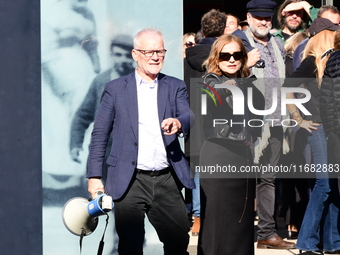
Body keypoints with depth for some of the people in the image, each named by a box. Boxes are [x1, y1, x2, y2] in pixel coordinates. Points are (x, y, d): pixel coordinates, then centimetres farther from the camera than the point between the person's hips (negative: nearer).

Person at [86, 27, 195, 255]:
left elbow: (190, 118, -4)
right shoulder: (115, 89, 6)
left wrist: (179, 123, -29)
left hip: (167, 181, 2)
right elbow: (99, 134, 5)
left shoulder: (176, 87, 12)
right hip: (130, 182, -2)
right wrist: (95, 177, -1)